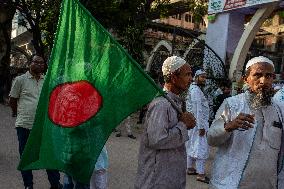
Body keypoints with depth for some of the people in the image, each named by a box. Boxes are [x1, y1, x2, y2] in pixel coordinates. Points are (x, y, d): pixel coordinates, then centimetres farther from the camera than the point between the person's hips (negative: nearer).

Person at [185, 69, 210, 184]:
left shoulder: (193, 89, 16)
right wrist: (201, 127, -21)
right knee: (201, 148, -7)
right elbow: (198, 110, -20)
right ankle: (200, 174, -5)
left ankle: (190, 168, 24)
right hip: (198, 123, -10)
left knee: (192, 146, 15)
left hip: (192, 123, 10)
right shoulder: (196, 90, -15)